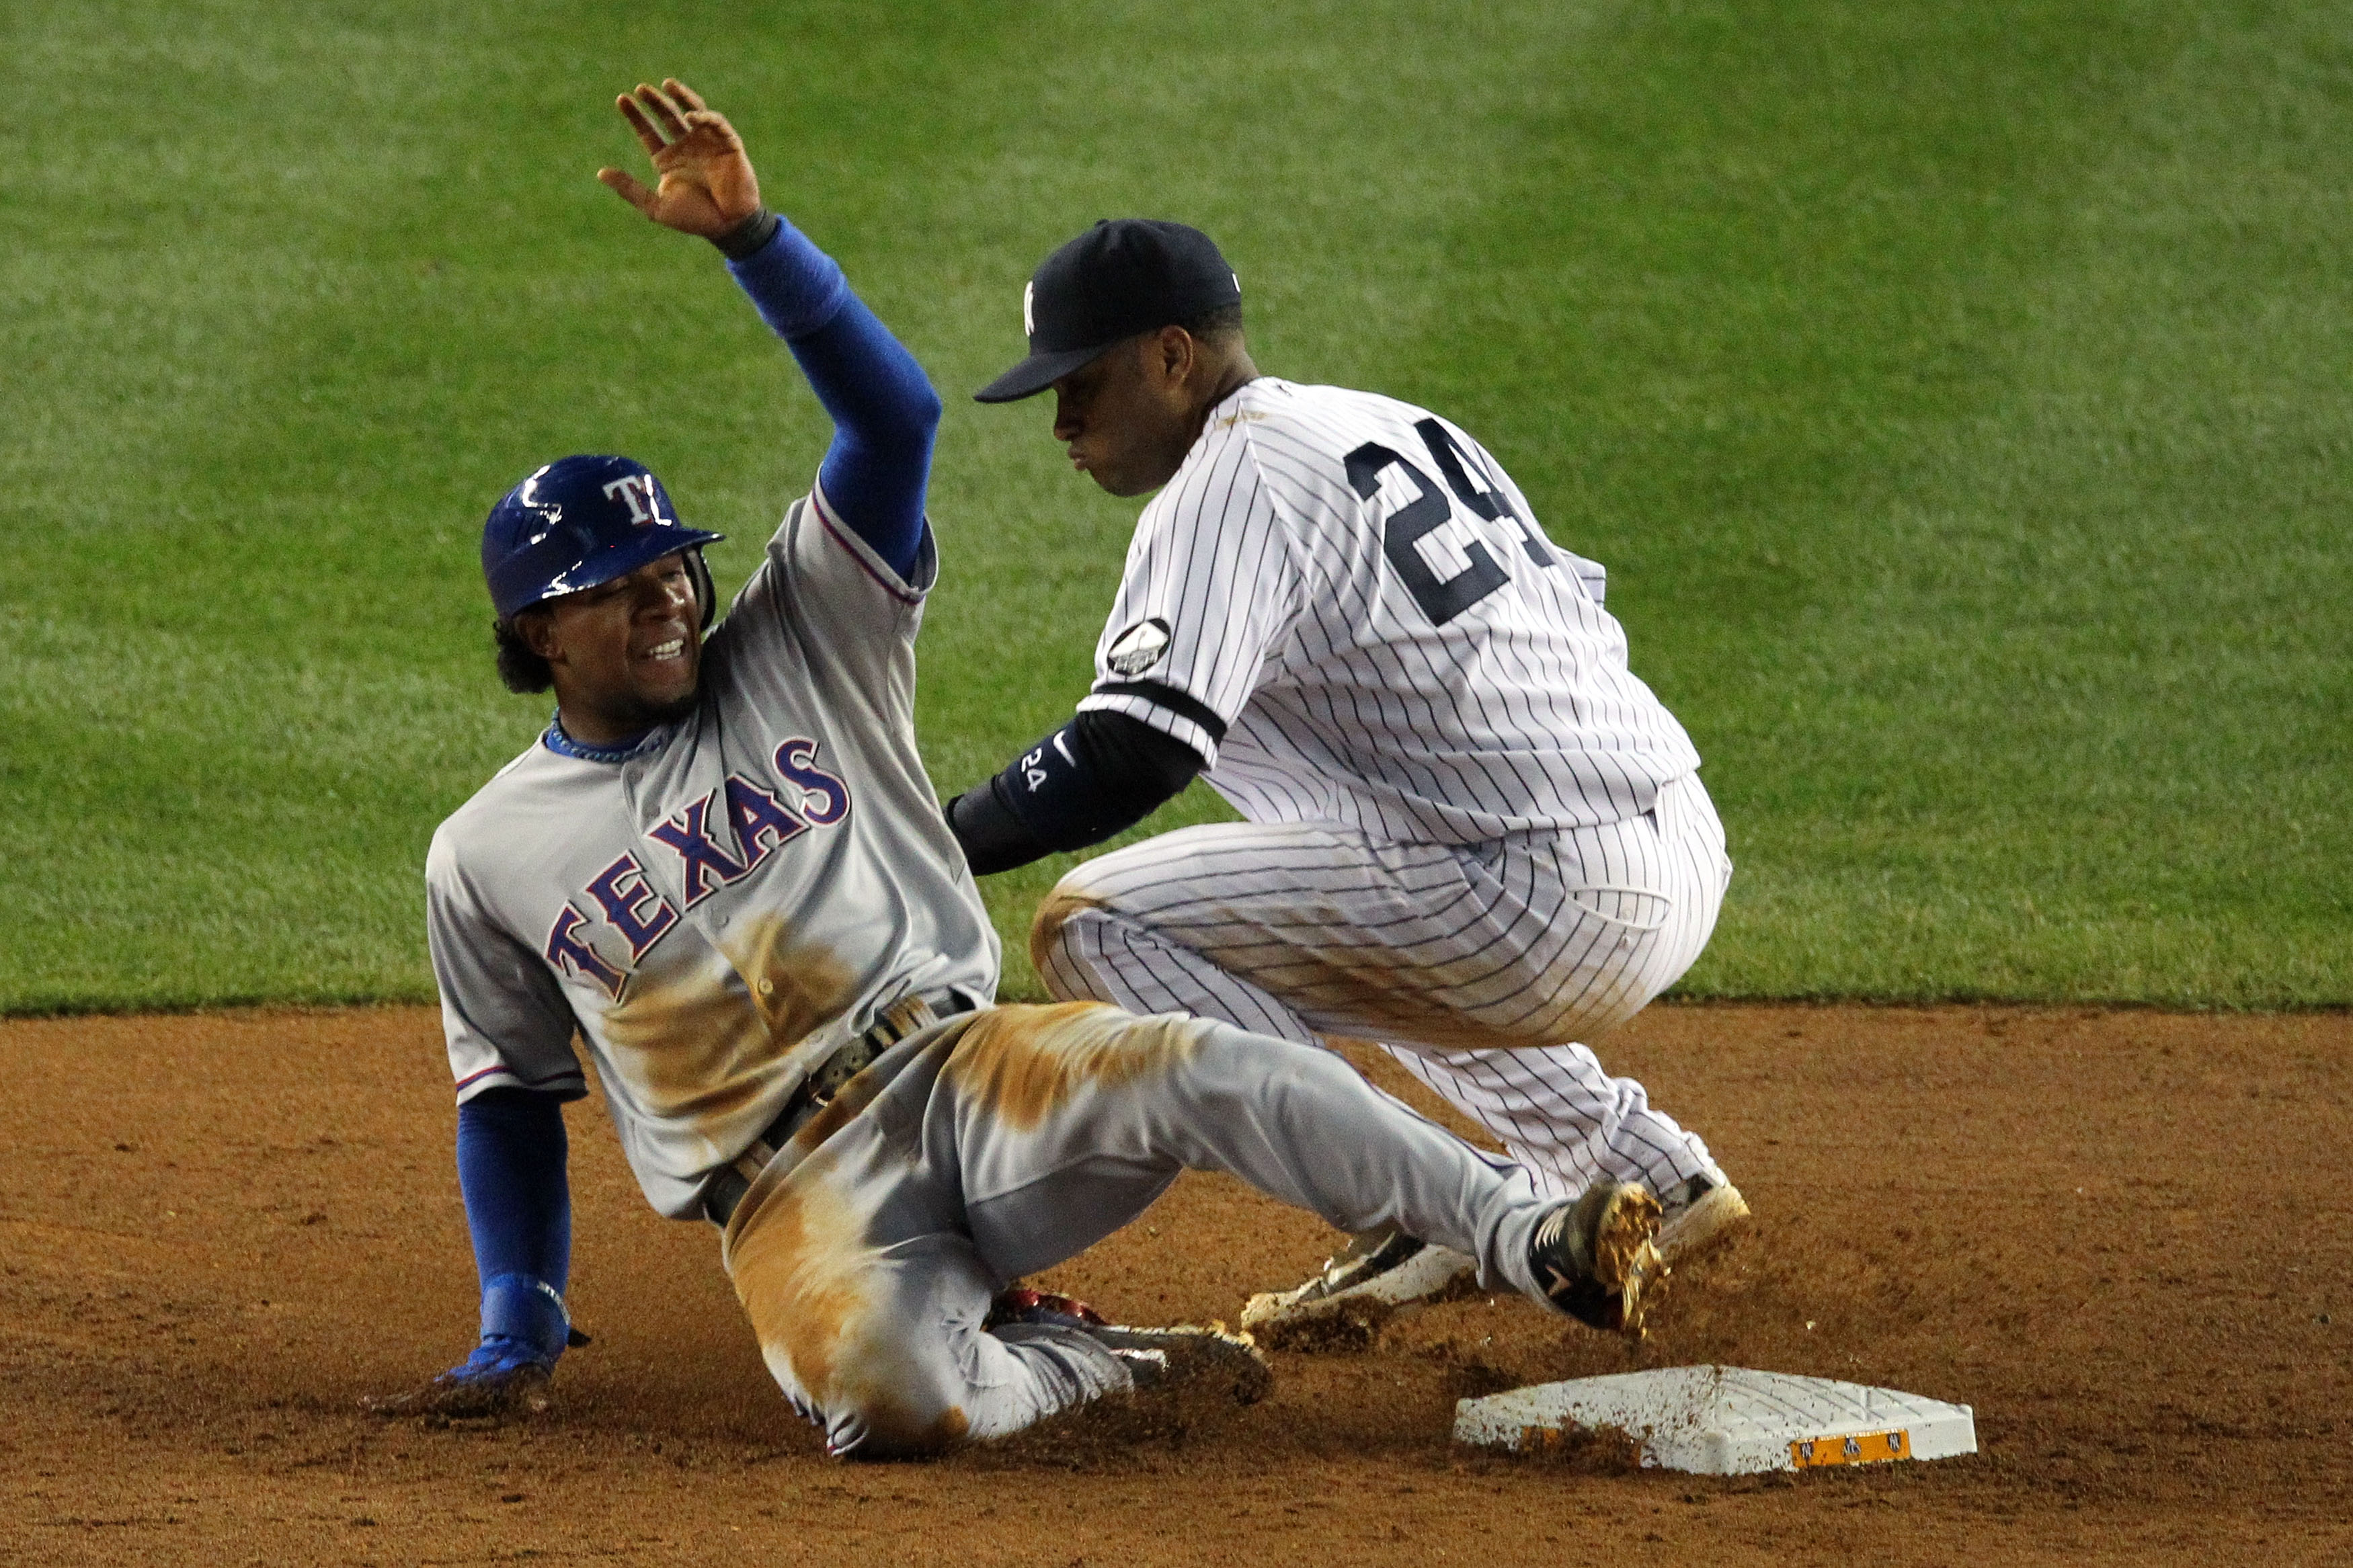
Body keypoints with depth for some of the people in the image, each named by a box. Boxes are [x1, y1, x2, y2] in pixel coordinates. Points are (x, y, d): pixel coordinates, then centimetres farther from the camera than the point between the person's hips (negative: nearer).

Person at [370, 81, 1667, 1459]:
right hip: (796, 1190, -1)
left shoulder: (794, 650, 9)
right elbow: (512, 1091, 19)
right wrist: (518, 1334, 10)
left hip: (966, 1076, 1)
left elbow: (895, 415, -3)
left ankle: (1542, 1246, -38)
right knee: (879, 1394, -35)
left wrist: (751, 234, -16)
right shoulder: (485, 857, 10)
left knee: (1214, 1073, -30)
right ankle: (1096, 1363, -6)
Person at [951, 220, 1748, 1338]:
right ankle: (1653, 1175, 31)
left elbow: (1126, 762, -21)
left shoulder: (1230, 480, -8)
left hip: (1560, 910, -10)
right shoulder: (1399, 427, 19)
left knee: (1093, 923, -8)